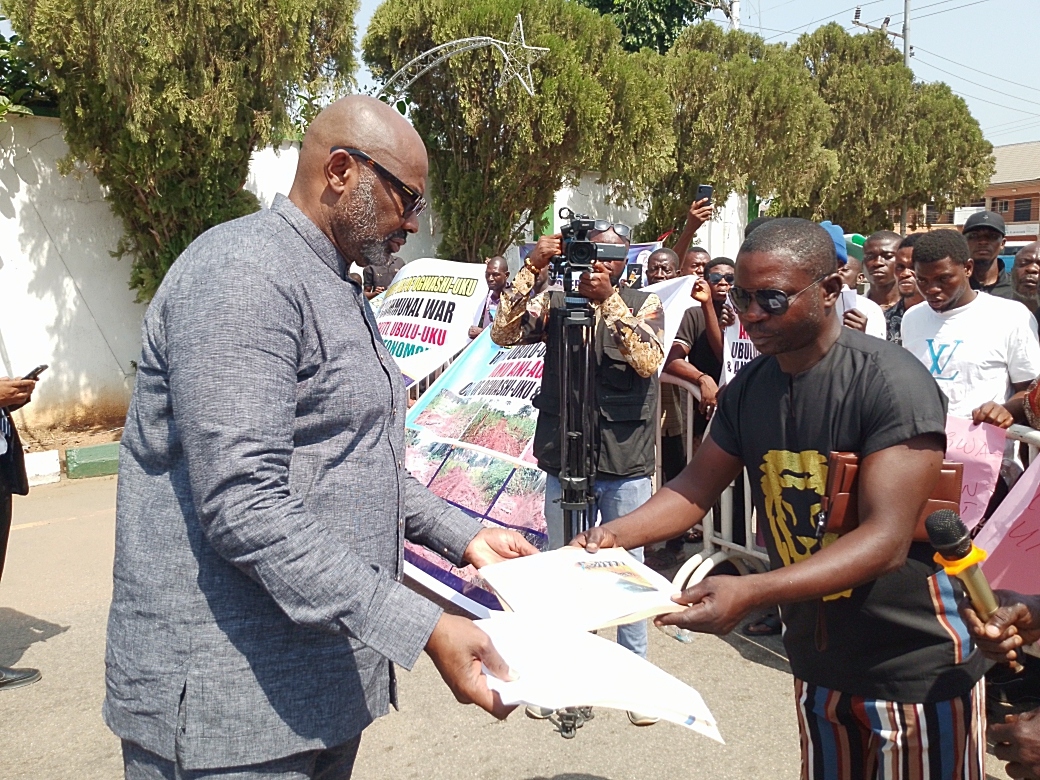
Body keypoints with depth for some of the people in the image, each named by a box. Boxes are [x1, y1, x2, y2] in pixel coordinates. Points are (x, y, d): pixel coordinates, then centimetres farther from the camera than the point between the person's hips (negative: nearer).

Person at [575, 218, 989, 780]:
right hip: (815, 659, 6)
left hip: (916, 666, -5)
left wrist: (750, 594, -39)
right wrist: (618, 534, -13)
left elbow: (888, 539, -28)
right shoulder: (747, 389, -1)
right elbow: (697, 488, 6)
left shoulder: (892, 383, -21)